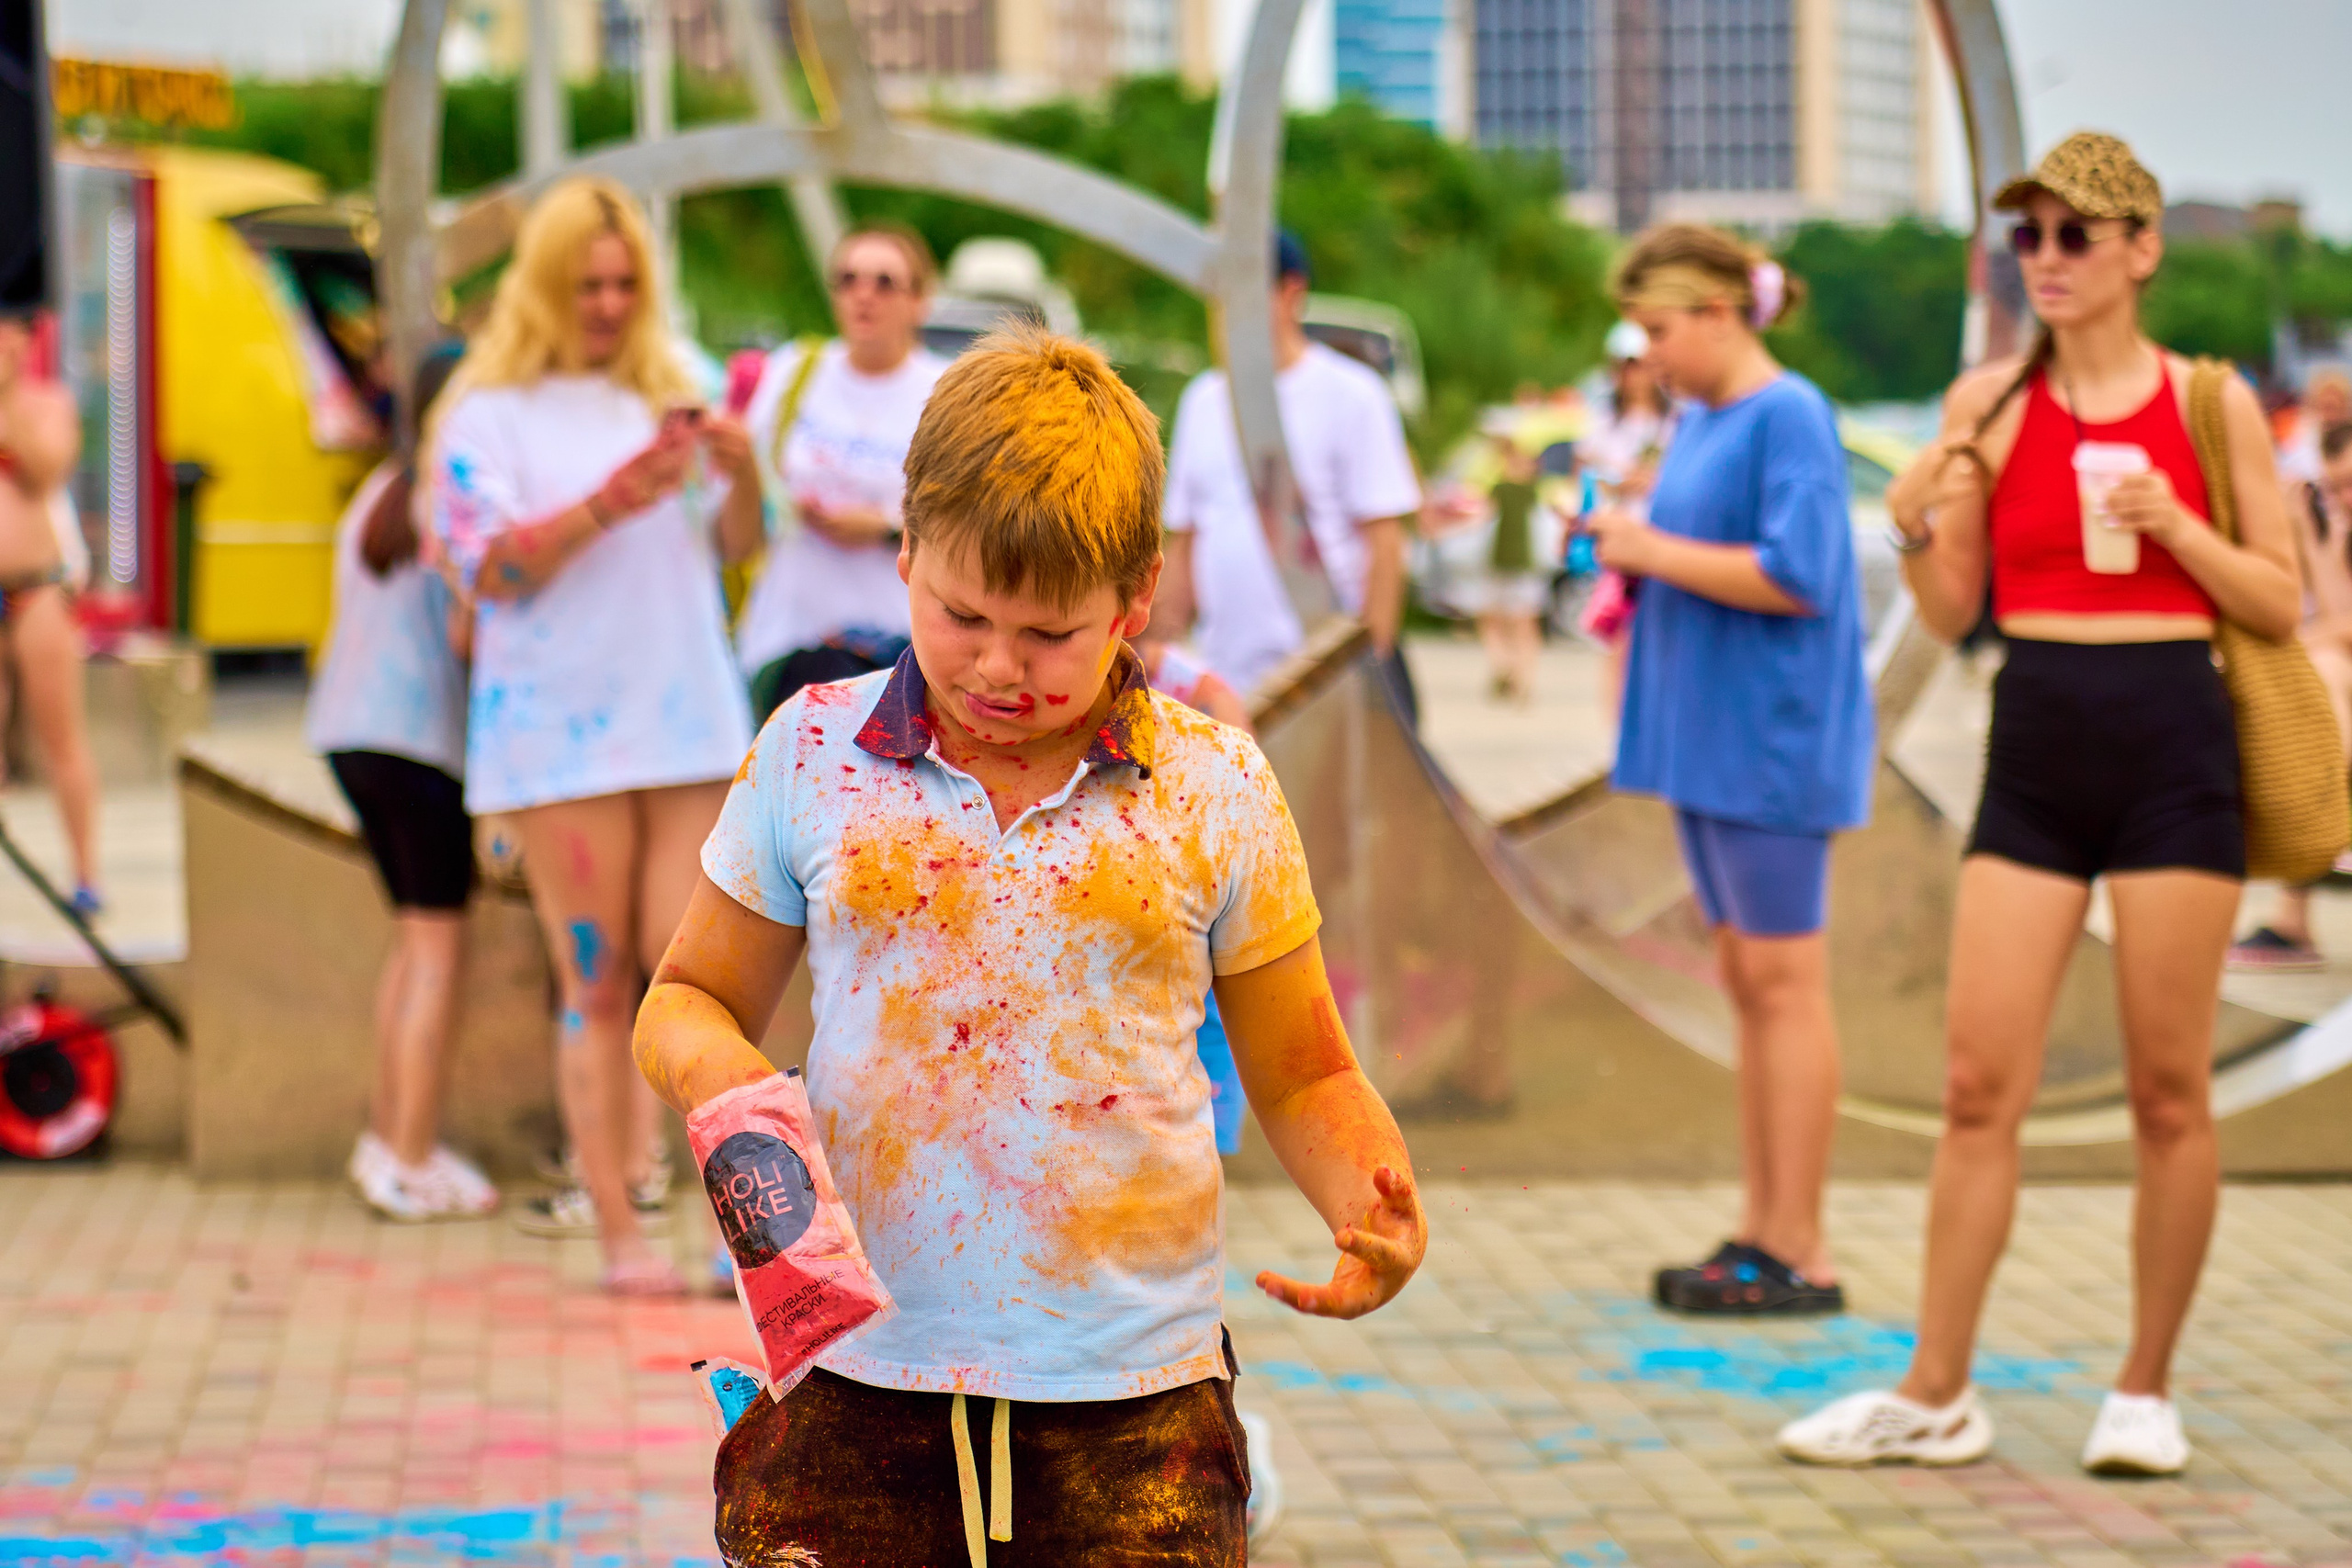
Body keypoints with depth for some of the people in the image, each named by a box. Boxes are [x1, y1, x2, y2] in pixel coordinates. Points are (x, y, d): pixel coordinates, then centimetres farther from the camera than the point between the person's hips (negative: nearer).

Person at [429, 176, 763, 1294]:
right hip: (559, 730, -3)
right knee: (596, 983, -1)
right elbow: (490, 569, -7)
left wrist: (741, 476, -7)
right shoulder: (488, 413, 3)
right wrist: (611, 502, -19)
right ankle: (619, 1229, 1)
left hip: (687, 717, 3)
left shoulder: (665, 395, 16)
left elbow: (735, 546, 15)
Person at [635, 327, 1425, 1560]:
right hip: (853, 1382, 1)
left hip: (1132, 1401, 0)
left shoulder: (1212, 789, 3)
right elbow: (690, 995, 16)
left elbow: (1301, 1078, 11)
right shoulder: (814, 755, 4)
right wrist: (702, 1057, -8)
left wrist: (1370, 1203, -10)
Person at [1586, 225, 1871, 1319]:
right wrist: (1629, 545, 4)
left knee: (1783, 979, -6)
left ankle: (1799, 1254, -3)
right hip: (1709, 736, 9)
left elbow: (1797, 576, -22)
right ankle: (1760, 1230, 17)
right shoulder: (1699, 419, 14)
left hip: (1772, 736, -9)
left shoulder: (1789, 416, -13)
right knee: (1745, 980, 11)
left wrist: (1657, 551, -16)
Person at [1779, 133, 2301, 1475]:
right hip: (2035, 753, 2)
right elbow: (1952, 613, 7)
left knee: (2170, 1091, 3)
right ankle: (1937, 1396, 7)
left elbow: (2281, 603, 3)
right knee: (1979, 1083, 0)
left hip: (2175, 750, -2)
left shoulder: (2209, 404, 1)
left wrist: (2177, 531, -13)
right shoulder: (1989, 404, 5)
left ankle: (2148, 1391, 15)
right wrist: (1915, 524, -12)